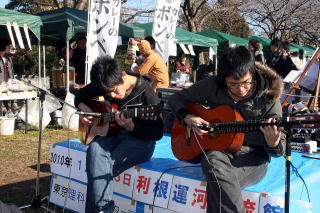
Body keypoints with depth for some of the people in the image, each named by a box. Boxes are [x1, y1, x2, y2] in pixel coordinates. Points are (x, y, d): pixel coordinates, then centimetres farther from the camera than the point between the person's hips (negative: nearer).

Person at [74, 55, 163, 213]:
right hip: (112, 134, 5)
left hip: (139, 140, -5)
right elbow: (81, 94, 19)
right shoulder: (105, 83, -1)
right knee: (95, 149, -30)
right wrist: (82, 107, -4)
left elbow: (158, 133, -14)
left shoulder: (145, 92, -17)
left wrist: (131, 127, -30)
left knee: (105, 168, -30)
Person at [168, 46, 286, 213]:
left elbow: (279, 148, -4)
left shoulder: (268, 97, -9)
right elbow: (176, 99, 8)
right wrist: (187, 117, -13)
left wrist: (272, 144, -29)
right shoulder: (212, 86, -5)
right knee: (216, 168, -36)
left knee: (219, 183, -35)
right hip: (217, 147, 2)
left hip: (252, 155, -2)